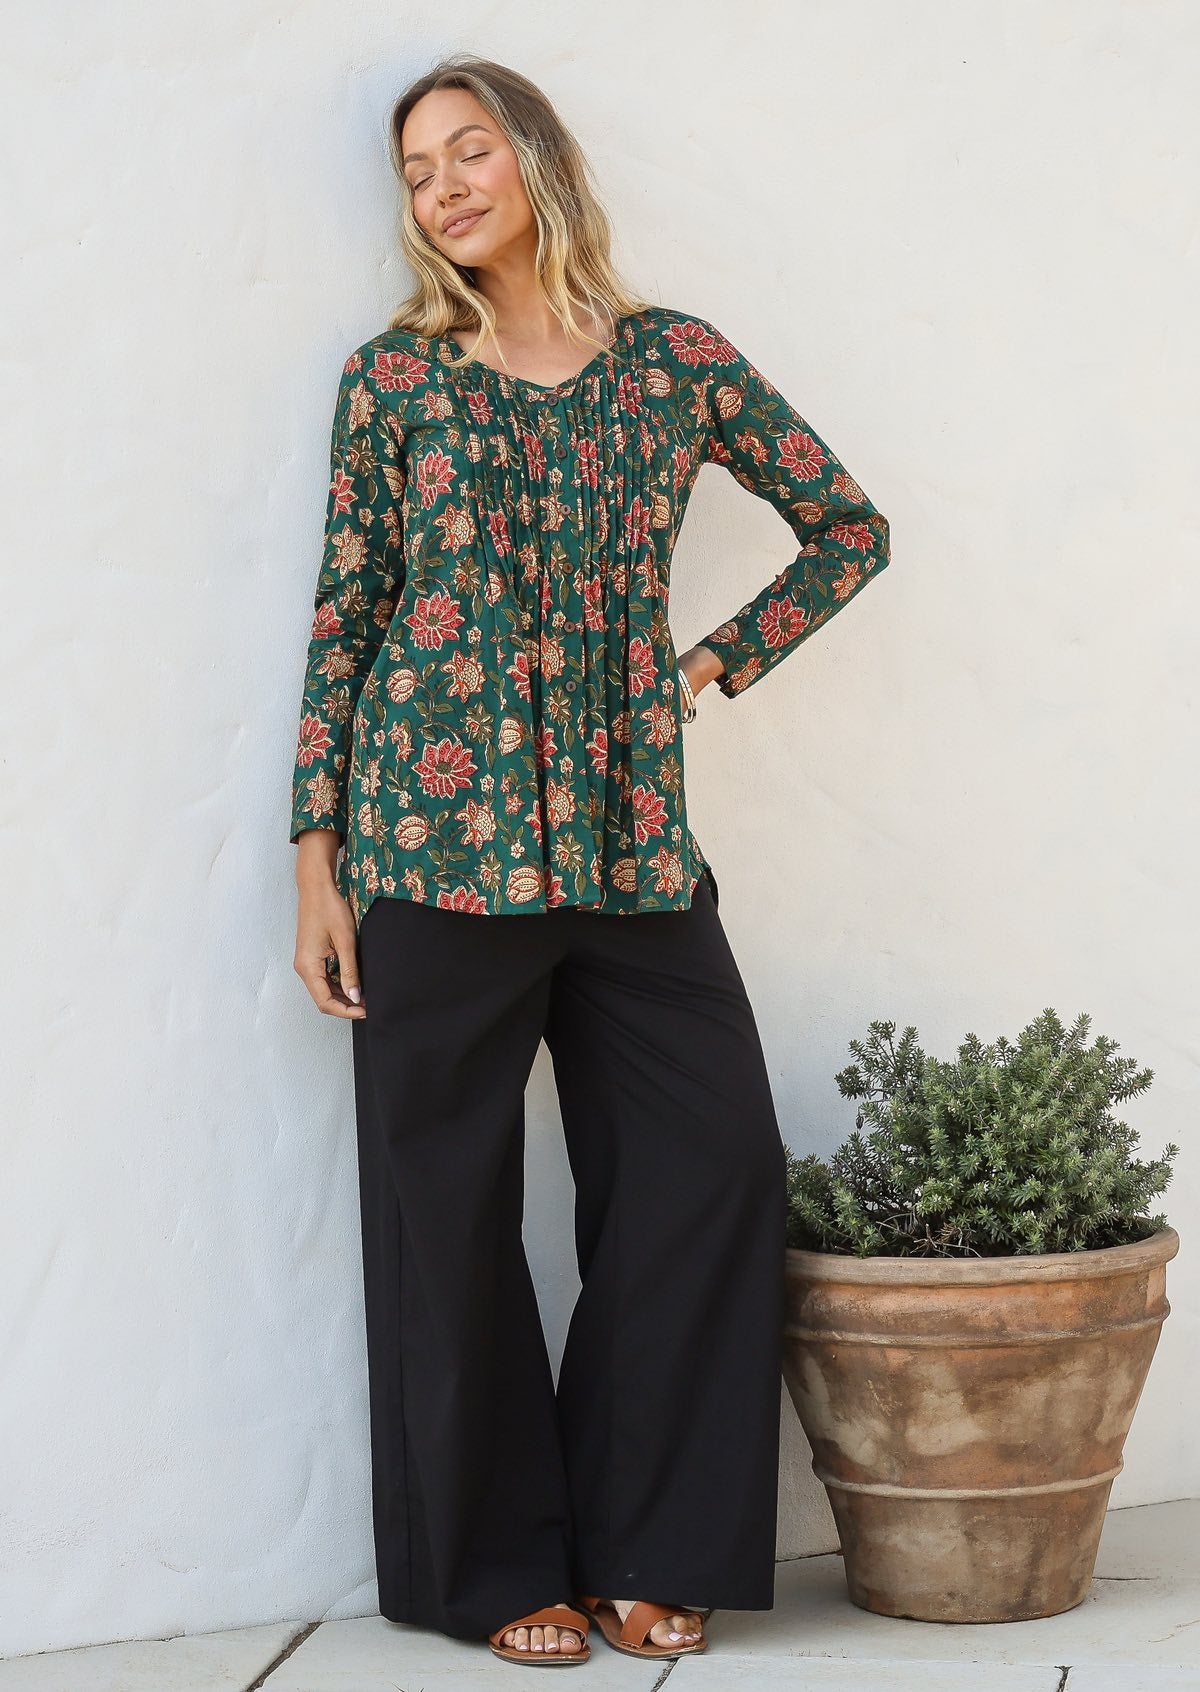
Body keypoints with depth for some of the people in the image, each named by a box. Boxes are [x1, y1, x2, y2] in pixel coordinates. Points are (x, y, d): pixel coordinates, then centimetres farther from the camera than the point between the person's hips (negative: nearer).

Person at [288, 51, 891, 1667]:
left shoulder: (679, 363, 7)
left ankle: (644, 1545, 12)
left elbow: (849, 528, 16)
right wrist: (317, 859, -1)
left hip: (636, 841, 2)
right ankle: (501, 1565, 16)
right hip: (438, 841, -1)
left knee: (716, 1158, -3)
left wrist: (713, 667, 7)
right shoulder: (393, 376, 4)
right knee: (452, 1202, 2)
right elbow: (345, 615, 3)